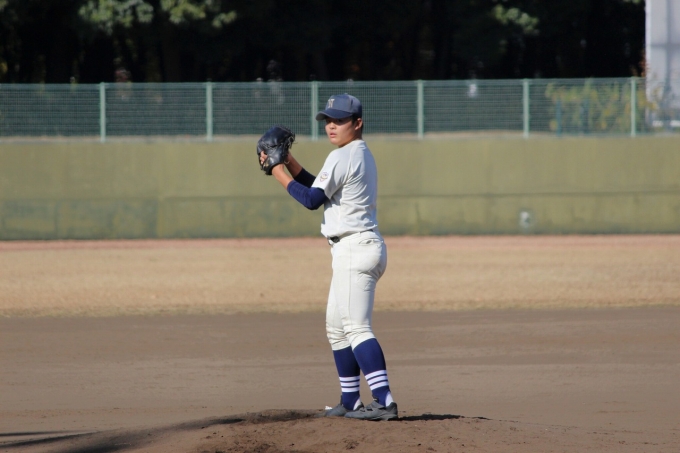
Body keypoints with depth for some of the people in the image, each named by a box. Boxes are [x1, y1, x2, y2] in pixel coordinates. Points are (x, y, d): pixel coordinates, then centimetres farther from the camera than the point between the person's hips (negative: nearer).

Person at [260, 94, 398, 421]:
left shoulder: (343, 157, -13)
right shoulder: (363, 155, 18)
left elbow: (312, 199, -16)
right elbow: (320, 188, 22)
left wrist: (282, 177, -5)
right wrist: (288, 163, 14)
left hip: (355, 248, -11)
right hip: (365, 247, 11)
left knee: (357, 327, -16)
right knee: (337, 328, 17)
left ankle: (384, 401, -25)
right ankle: (350, 402, 21)